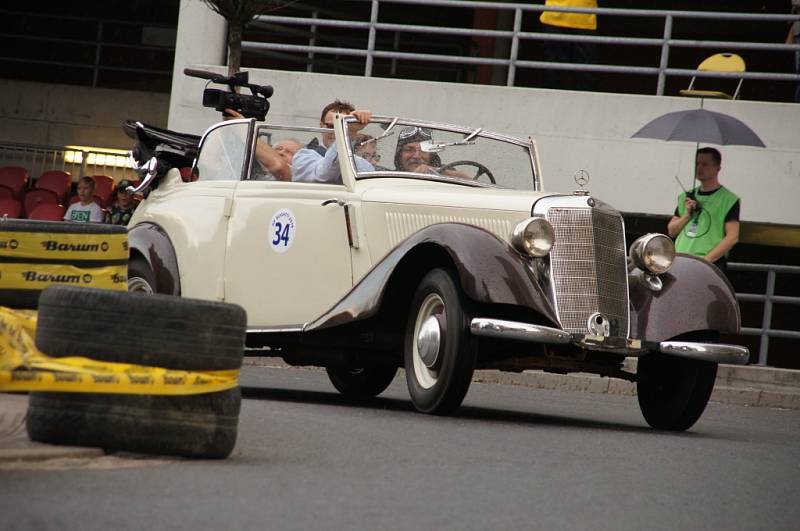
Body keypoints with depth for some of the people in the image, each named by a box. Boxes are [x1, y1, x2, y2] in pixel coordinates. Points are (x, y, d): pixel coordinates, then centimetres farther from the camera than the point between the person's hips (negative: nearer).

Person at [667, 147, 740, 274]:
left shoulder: (729, 200, 2)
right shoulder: (686, 198, 20)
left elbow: (732, 237, -6)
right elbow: (671, 231, 21)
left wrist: (706, 260, -15)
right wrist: (687, 215, 1)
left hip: (711, 265, -5)